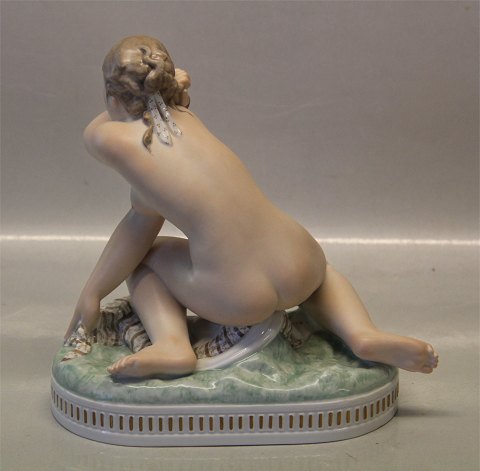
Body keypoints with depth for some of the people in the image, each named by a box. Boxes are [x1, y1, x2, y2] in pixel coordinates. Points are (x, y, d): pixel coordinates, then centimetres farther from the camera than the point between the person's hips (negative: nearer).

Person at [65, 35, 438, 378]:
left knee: (143, 257, 23)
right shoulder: (185, 118, 13)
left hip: (236, 301, -4)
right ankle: (363, 333, 12)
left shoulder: (107, 140, -2)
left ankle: (171, 342, -2)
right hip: (300, 272, 4)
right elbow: (145, 214, 13)